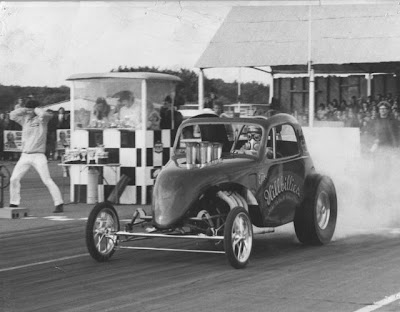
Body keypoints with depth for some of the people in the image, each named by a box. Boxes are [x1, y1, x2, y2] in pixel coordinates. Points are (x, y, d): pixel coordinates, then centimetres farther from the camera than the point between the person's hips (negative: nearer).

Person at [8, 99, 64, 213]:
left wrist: (36, 109, -6)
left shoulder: (42, 119, -3)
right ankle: (14, 204, 15)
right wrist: (24, 109, 1)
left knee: (47, 180, -11)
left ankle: (59, 204, -8)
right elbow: (12, 115, 2)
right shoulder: (25, 119, 11)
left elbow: (44, 114, -25)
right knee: (14, 179, 3)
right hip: (25, 156, 6)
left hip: (38, 156, -6)